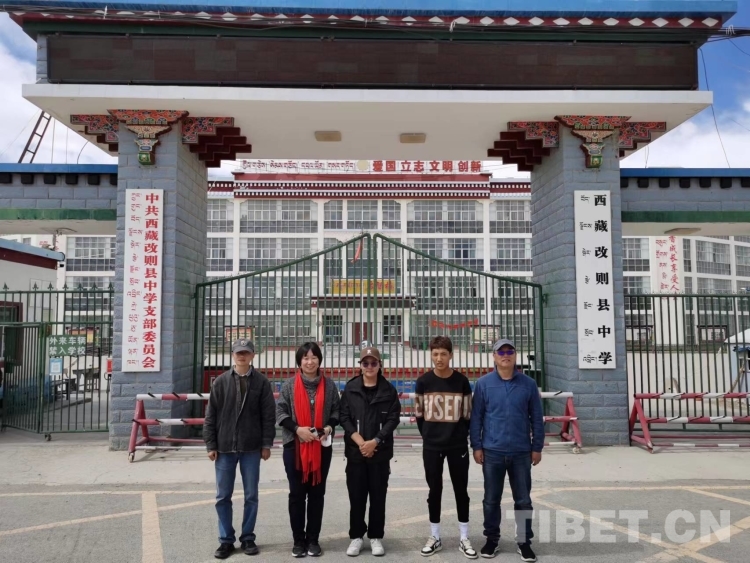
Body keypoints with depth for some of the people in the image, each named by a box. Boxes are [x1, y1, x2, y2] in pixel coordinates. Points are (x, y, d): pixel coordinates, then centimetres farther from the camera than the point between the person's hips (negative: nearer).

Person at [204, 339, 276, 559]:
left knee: (251, 496, 9)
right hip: (225, 448, 1)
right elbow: (211, 416, 2)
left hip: (251, 448, -1)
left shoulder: (261, 382, -1)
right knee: (223, 496, 7)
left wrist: (266, 444, -5)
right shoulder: (220, 382, 1)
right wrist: (211, 445, -1)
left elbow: (268, 415, -1)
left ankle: (248, 538, 23)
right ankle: (226, 540, 21)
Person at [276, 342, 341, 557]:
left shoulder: (329, 385, 1)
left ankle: (313, 539, 22)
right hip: (294, 446, -1)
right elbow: (280, 412, -2)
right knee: (297, 494, 8)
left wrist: (329, 427, -12)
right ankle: (298, 540, 21)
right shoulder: (289, 385, -2)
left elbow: (336, 411, 6)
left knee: (317, 493, 10)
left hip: (322, 447, 1)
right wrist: (297, 429, -15)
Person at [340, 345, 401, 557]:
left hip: (380, 452, 0)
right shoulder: (350, 388, 2)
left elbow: (393, 419, -3)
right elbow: (344, 417, -1)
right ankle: (356, 536, 20)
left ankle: (376, 537, 20)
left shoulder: (388, 390, 1)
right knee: (356, 496, 6)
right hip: (355, 451, 0)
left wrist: (374, 441, -13)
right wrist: (360, 442, -12)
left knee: (378, 496, 7)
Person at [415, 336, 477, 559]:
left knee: (461, 490, 9)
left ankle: (464, 539, 22)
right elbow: (419, 413, 5)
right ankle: (435, 537, 24)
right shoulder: (423, 381, -6)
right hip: (431, 446, 0)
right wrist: (429, 435, 7)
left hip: (458, 446, 0)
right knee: (434, 491, 10)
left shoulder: (462, 381, -7)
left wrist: (461, 436, 3)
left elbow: (467, 414, 2)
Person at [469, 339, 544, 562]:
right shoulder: (483, 383, -3)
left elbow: (536, 418, 4)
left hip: (521, 452, 1)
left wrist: (537, 447, 3)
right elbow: (476, 417, 0)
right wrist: (476, 446, -2)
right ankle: (492, 539, 28)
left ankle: (524, 541, 25)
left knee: (523, 500, 10)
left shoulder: (528, 384, -1)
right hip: (492, 452, 0)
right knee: (491, 499, 11)